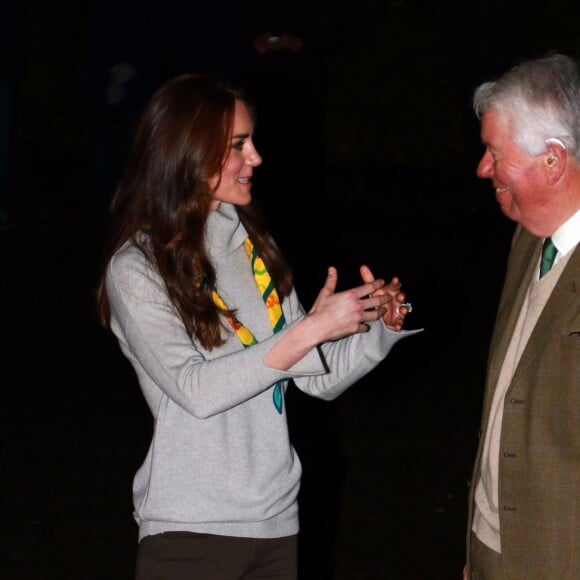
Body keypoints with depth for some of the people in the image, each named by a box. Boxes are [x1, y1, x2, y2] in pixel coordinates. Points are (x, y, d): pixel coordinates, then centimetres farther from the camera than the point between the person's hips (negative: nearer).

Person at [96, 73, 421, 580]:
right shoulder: (136, 268, -8)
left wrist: (379, 326, -8)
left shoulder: (255, 246, 9)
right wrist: (310, 329, -22)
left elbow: (320, 377, 9)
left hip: (277, 518, 5)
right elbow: (194, 389, -20)